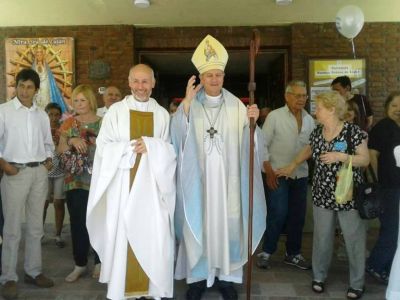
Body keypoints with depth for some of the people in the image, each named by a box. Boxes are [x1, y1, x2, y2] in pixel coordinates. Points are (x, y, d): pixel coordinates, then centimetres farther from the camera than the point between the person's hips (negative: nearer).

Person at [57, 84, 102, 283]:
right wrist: (71, 141, -10)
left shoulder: (103, 122, 3)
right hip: (75, 181, 2)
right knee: (78, 222, 6)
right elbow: (59, 150, 8)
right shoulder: (69, 123, 8)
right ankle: (80, 264, 19)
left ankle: (99, 262, 19)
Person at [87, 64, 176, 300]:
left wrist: (151, 145, -13)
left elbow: (172, 149, 3)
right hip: (123, 185, -1)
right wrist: (131, 146, -13)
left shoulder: (162, 114, 7)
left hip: (152, 184, 1)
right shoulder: (116, 111, 3)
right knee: (123, 235, 2)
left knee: (153, 235, 1)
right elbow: (103, 147, -2)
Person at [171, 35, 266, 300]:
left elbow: (247, 141, 1)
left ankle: (227, 276, 23)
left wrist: (253, 122, -18)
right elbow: (178, 135, -13)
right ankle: (198, 275, 21)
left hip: (227, 178, 1)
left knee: (228, 224, 7)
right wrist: (187, 103, -21)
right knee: (198, 224, 5)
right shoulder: (189, 104, 1)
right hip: (198, 178, -1)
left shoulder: (236, 105, 4)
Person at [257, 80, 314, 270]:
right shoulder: (275, 116, -7)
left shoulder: (309, 120, 7)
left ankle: (293, 254, 26)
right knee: (278, 215, -5)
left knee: (297, 216, 10)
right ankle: (266, 252, 15)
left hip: (301, 175, 5)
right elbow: (263, 144, -8)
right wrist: (269, 171, -12)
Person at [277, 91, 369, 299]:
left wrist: (341, 156, -22)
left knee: (354, 239, 6)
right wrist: (292, 166, 23)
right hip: (322, 195, 4)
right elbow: (308, 150, 23)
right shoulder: (317, 132, 4)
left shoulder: (353, 131, -11)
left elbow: (366, 160, -10)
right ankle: (319, 276, 30)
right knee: (322, 238, 13)